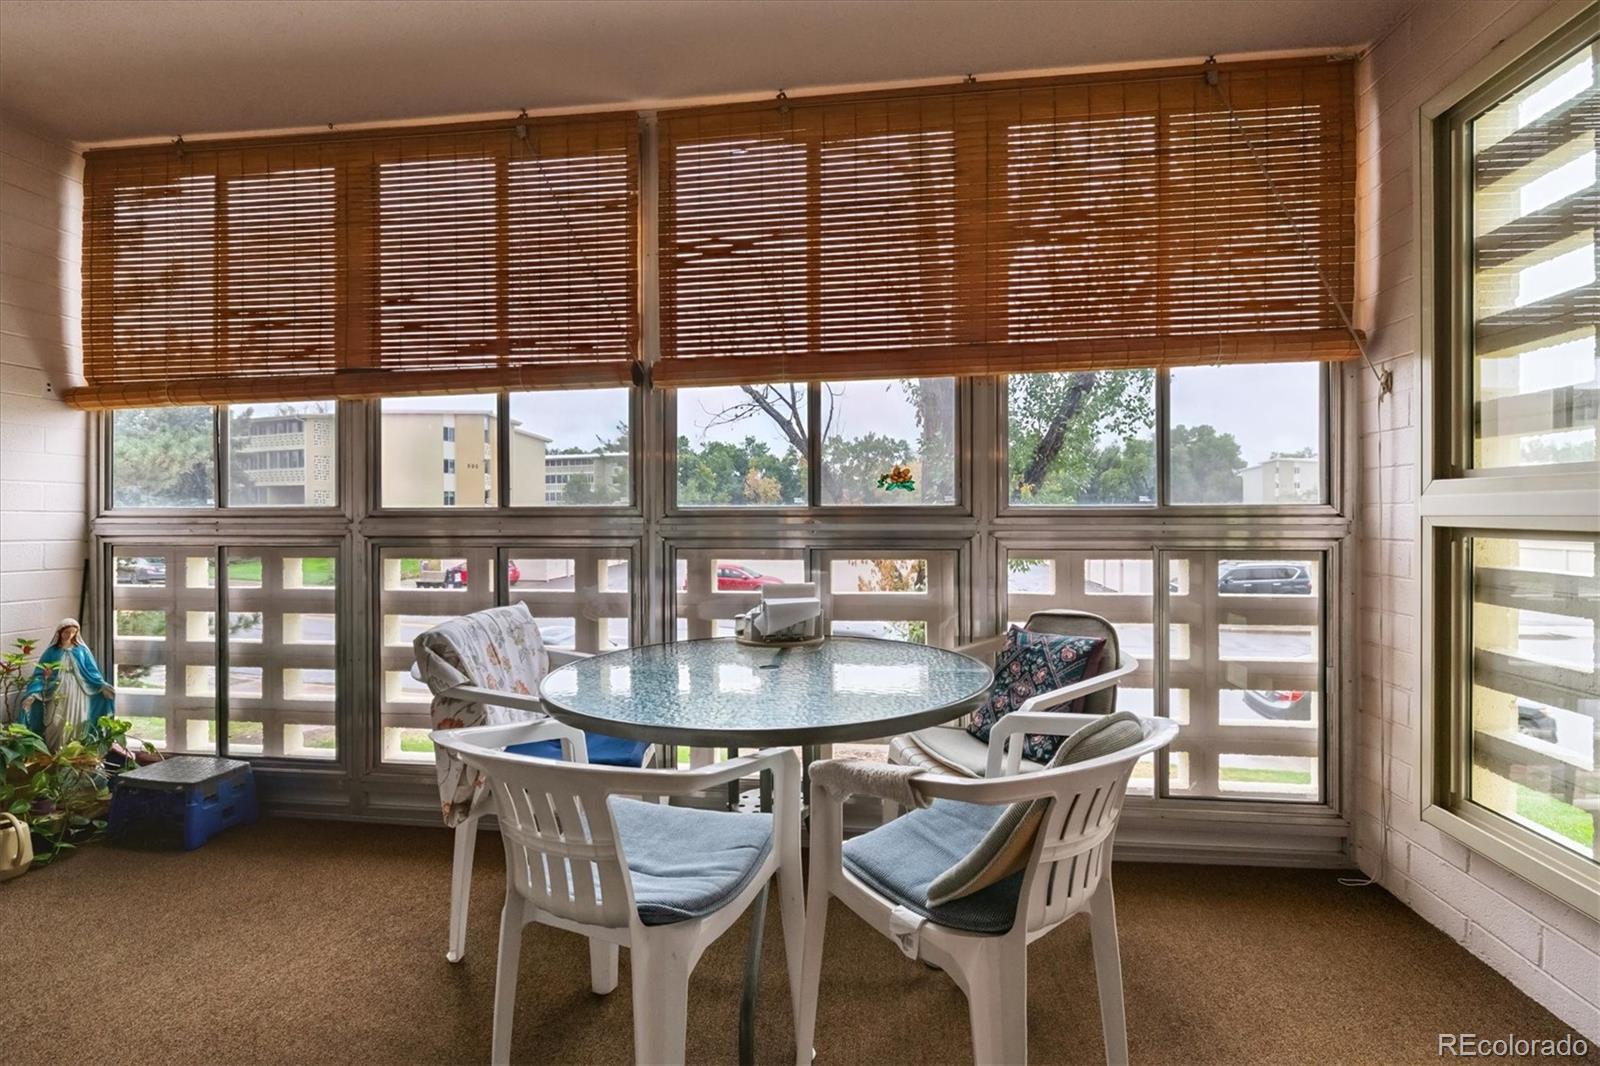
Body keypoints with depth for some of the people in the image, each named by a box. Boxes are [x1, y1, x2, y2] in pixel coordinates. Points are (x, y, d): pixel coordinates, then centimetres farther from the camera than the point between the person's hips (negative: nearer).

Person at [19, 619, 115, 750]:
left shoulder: (82, 650, 5)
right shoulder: (51, 652, 2)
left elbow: (91, 671, 5)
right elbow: (40, 674, -2)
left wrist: (102, 686, -8)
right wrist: (33, 693, -15)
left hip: (77, 695, 1)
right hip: (58, 696, 0)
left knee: (77, 726, 2)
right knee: (56, 727, -3)